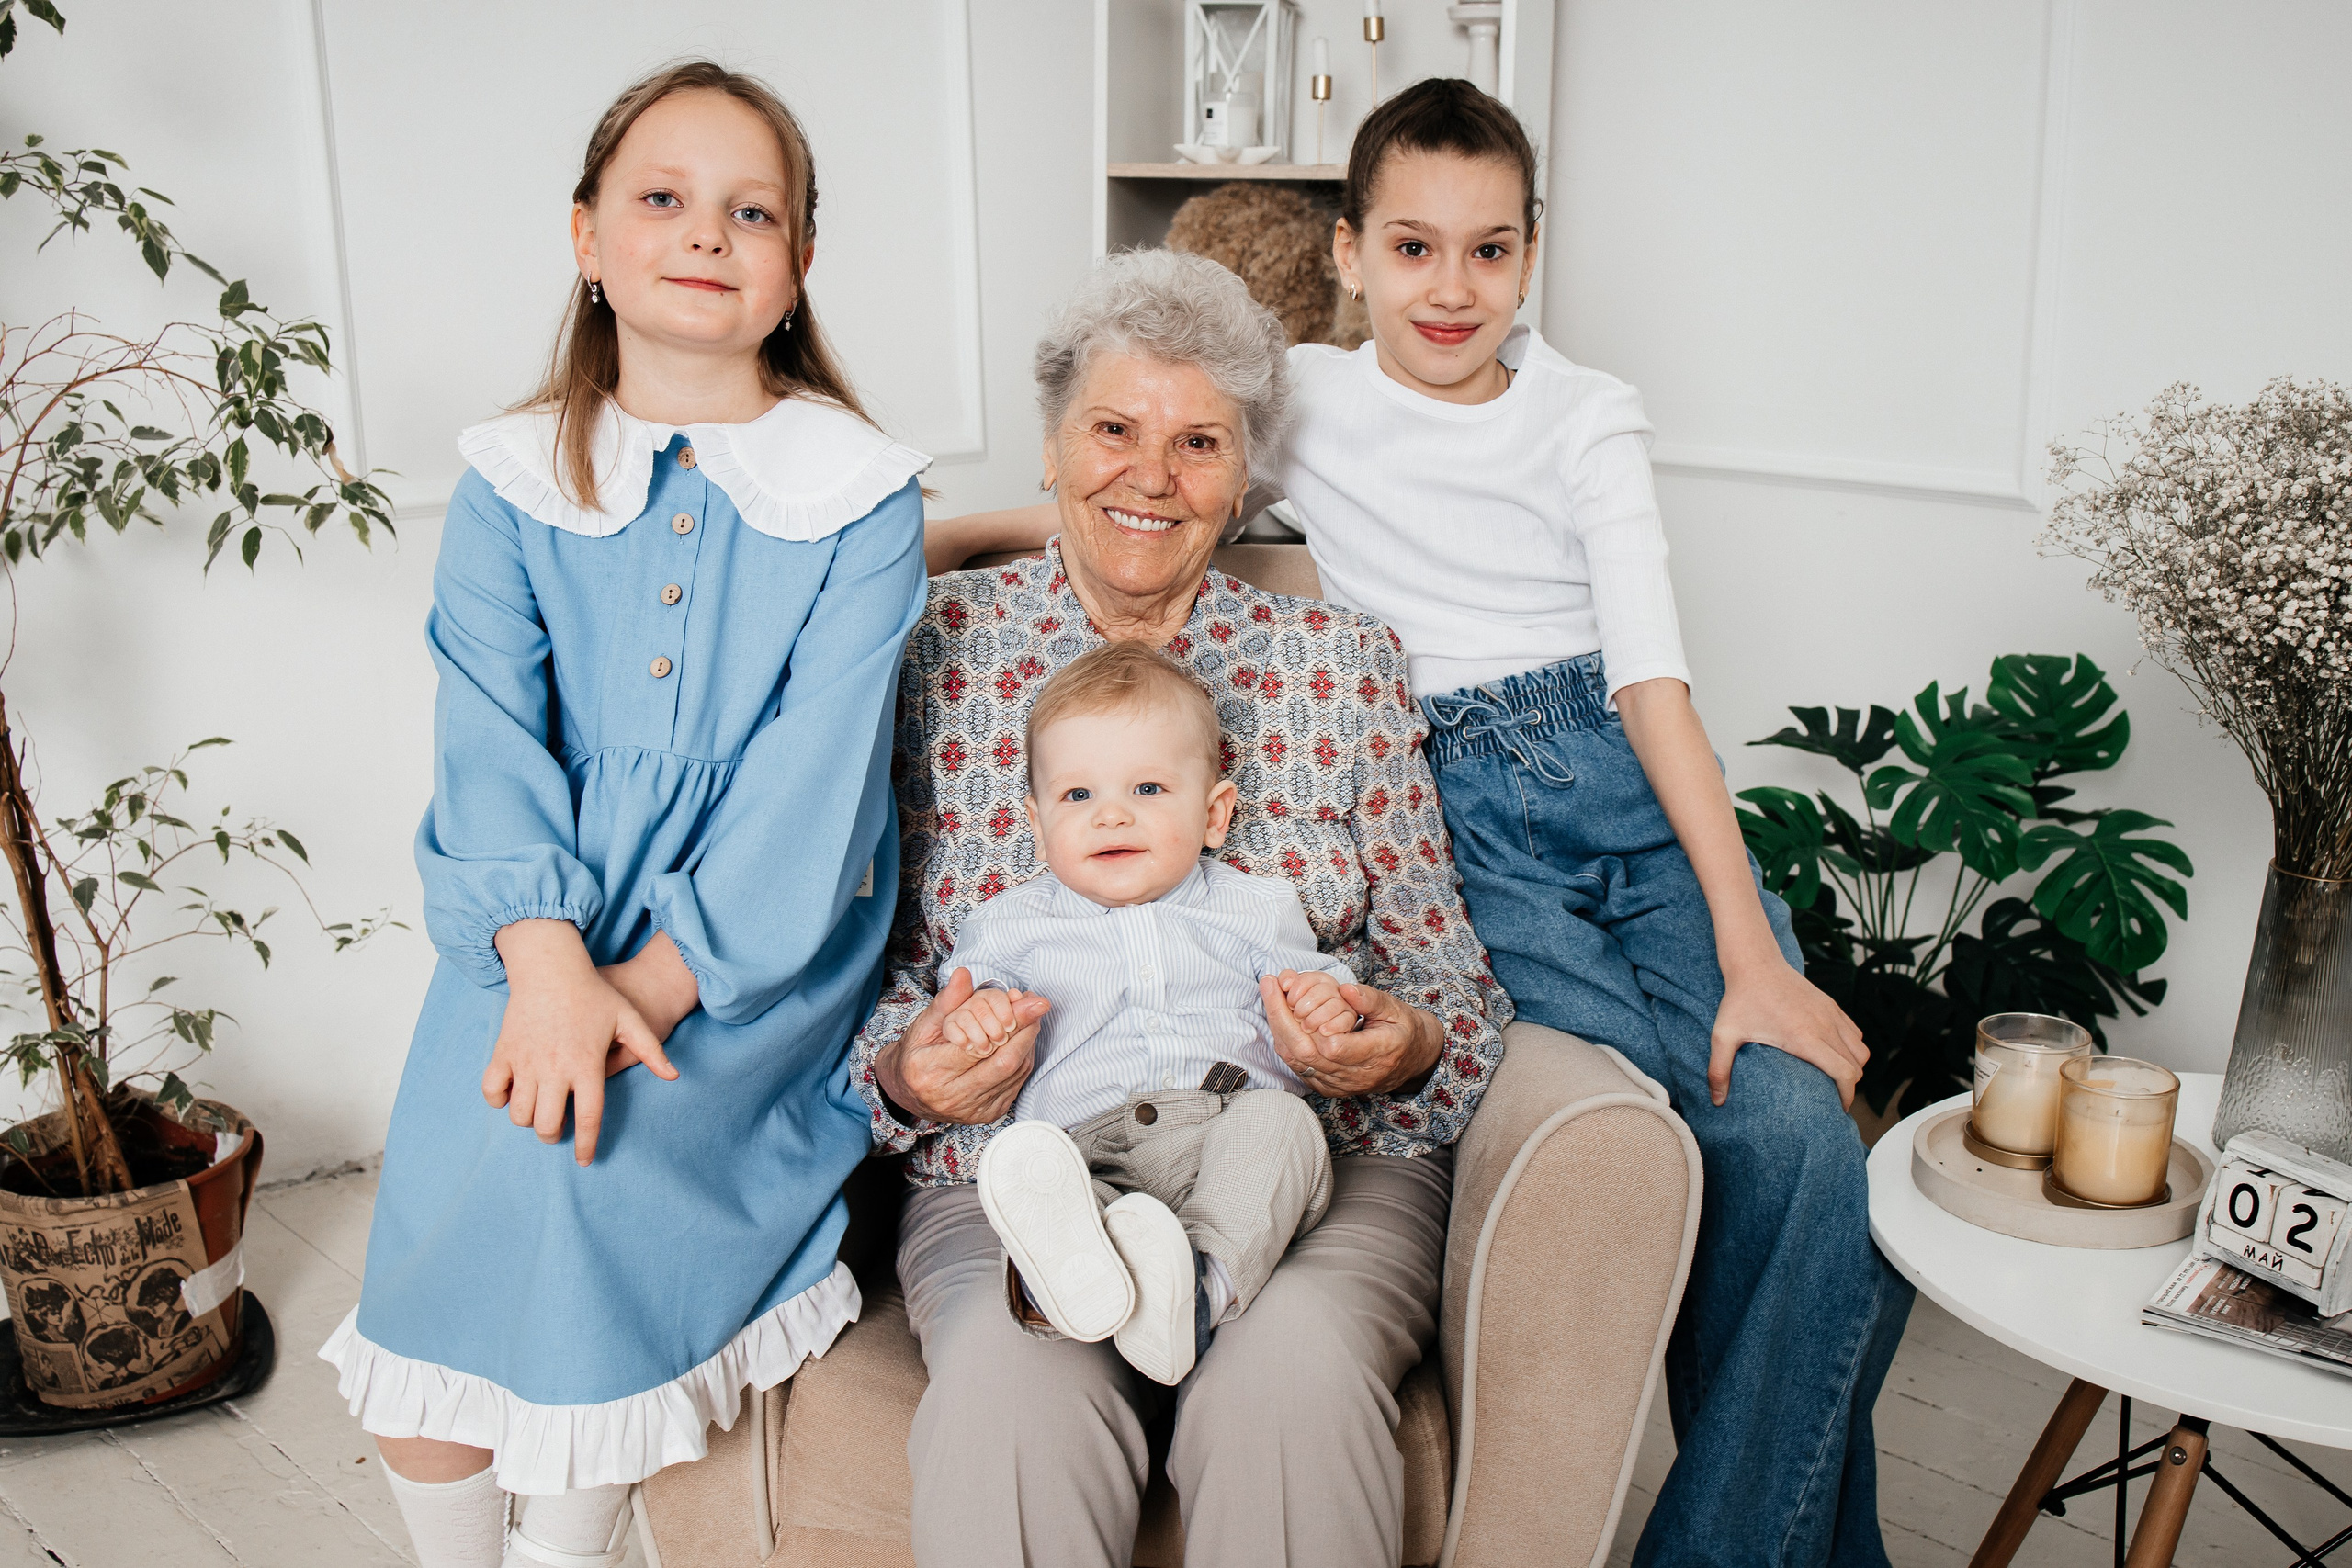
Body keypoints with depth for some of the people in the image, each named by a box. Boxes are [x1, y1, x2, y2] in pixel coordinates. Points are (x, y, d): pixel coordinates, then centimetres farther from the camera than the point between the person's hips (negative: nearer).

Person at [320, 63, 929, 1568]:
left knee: (560, 1149, -24)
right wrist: (547, 966, -21)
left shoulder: (859, 498, -1)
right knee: (444, 1165, -16)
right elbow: (491, 739, -5)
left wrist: (648, 987, -19)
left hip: (761, 946, -2)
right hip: (540, 931, 3)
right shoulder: (512, 482, 7)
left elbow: (811, 782, -10)